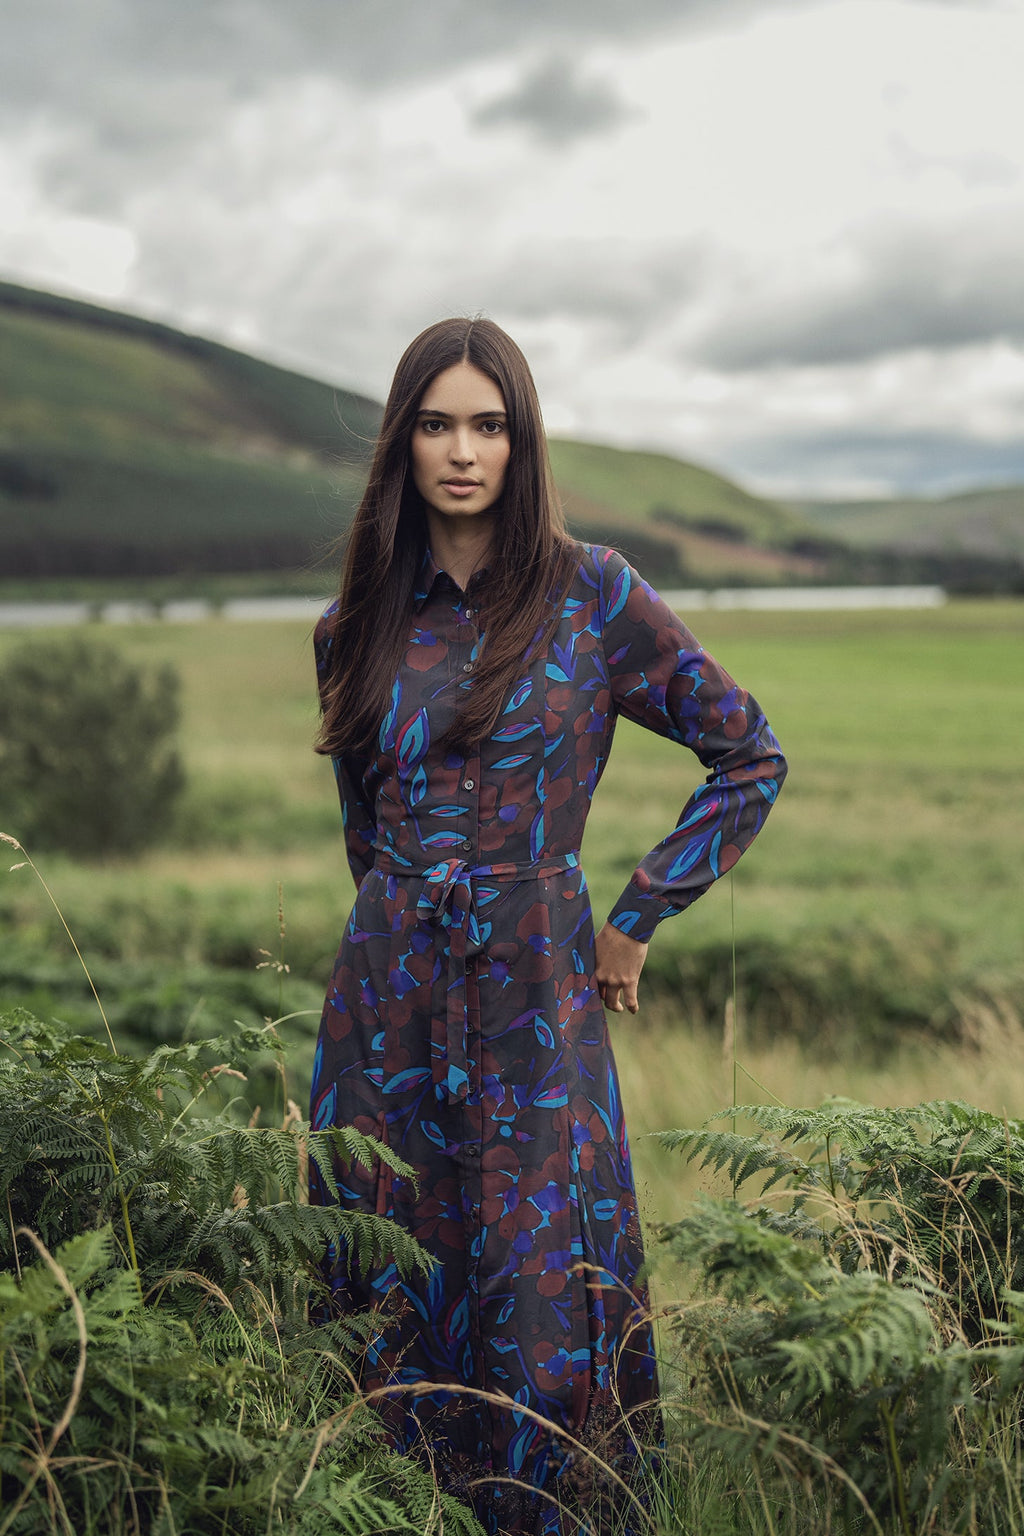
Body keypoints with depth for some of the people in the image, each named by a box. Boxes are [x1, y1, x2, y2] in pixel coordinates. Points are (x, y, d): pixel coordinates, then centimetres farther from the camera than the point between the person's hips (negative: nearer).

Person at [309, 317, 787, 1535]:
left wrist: (637, 921, 0)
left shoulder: (590, 593, -4)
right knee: (393, 1296, 10)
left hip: (536, 995, -3)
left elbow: (749, 758, 0)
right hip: (387, 998, 3)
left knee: (542, 1305, 0)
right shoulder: (358, 627, 6)